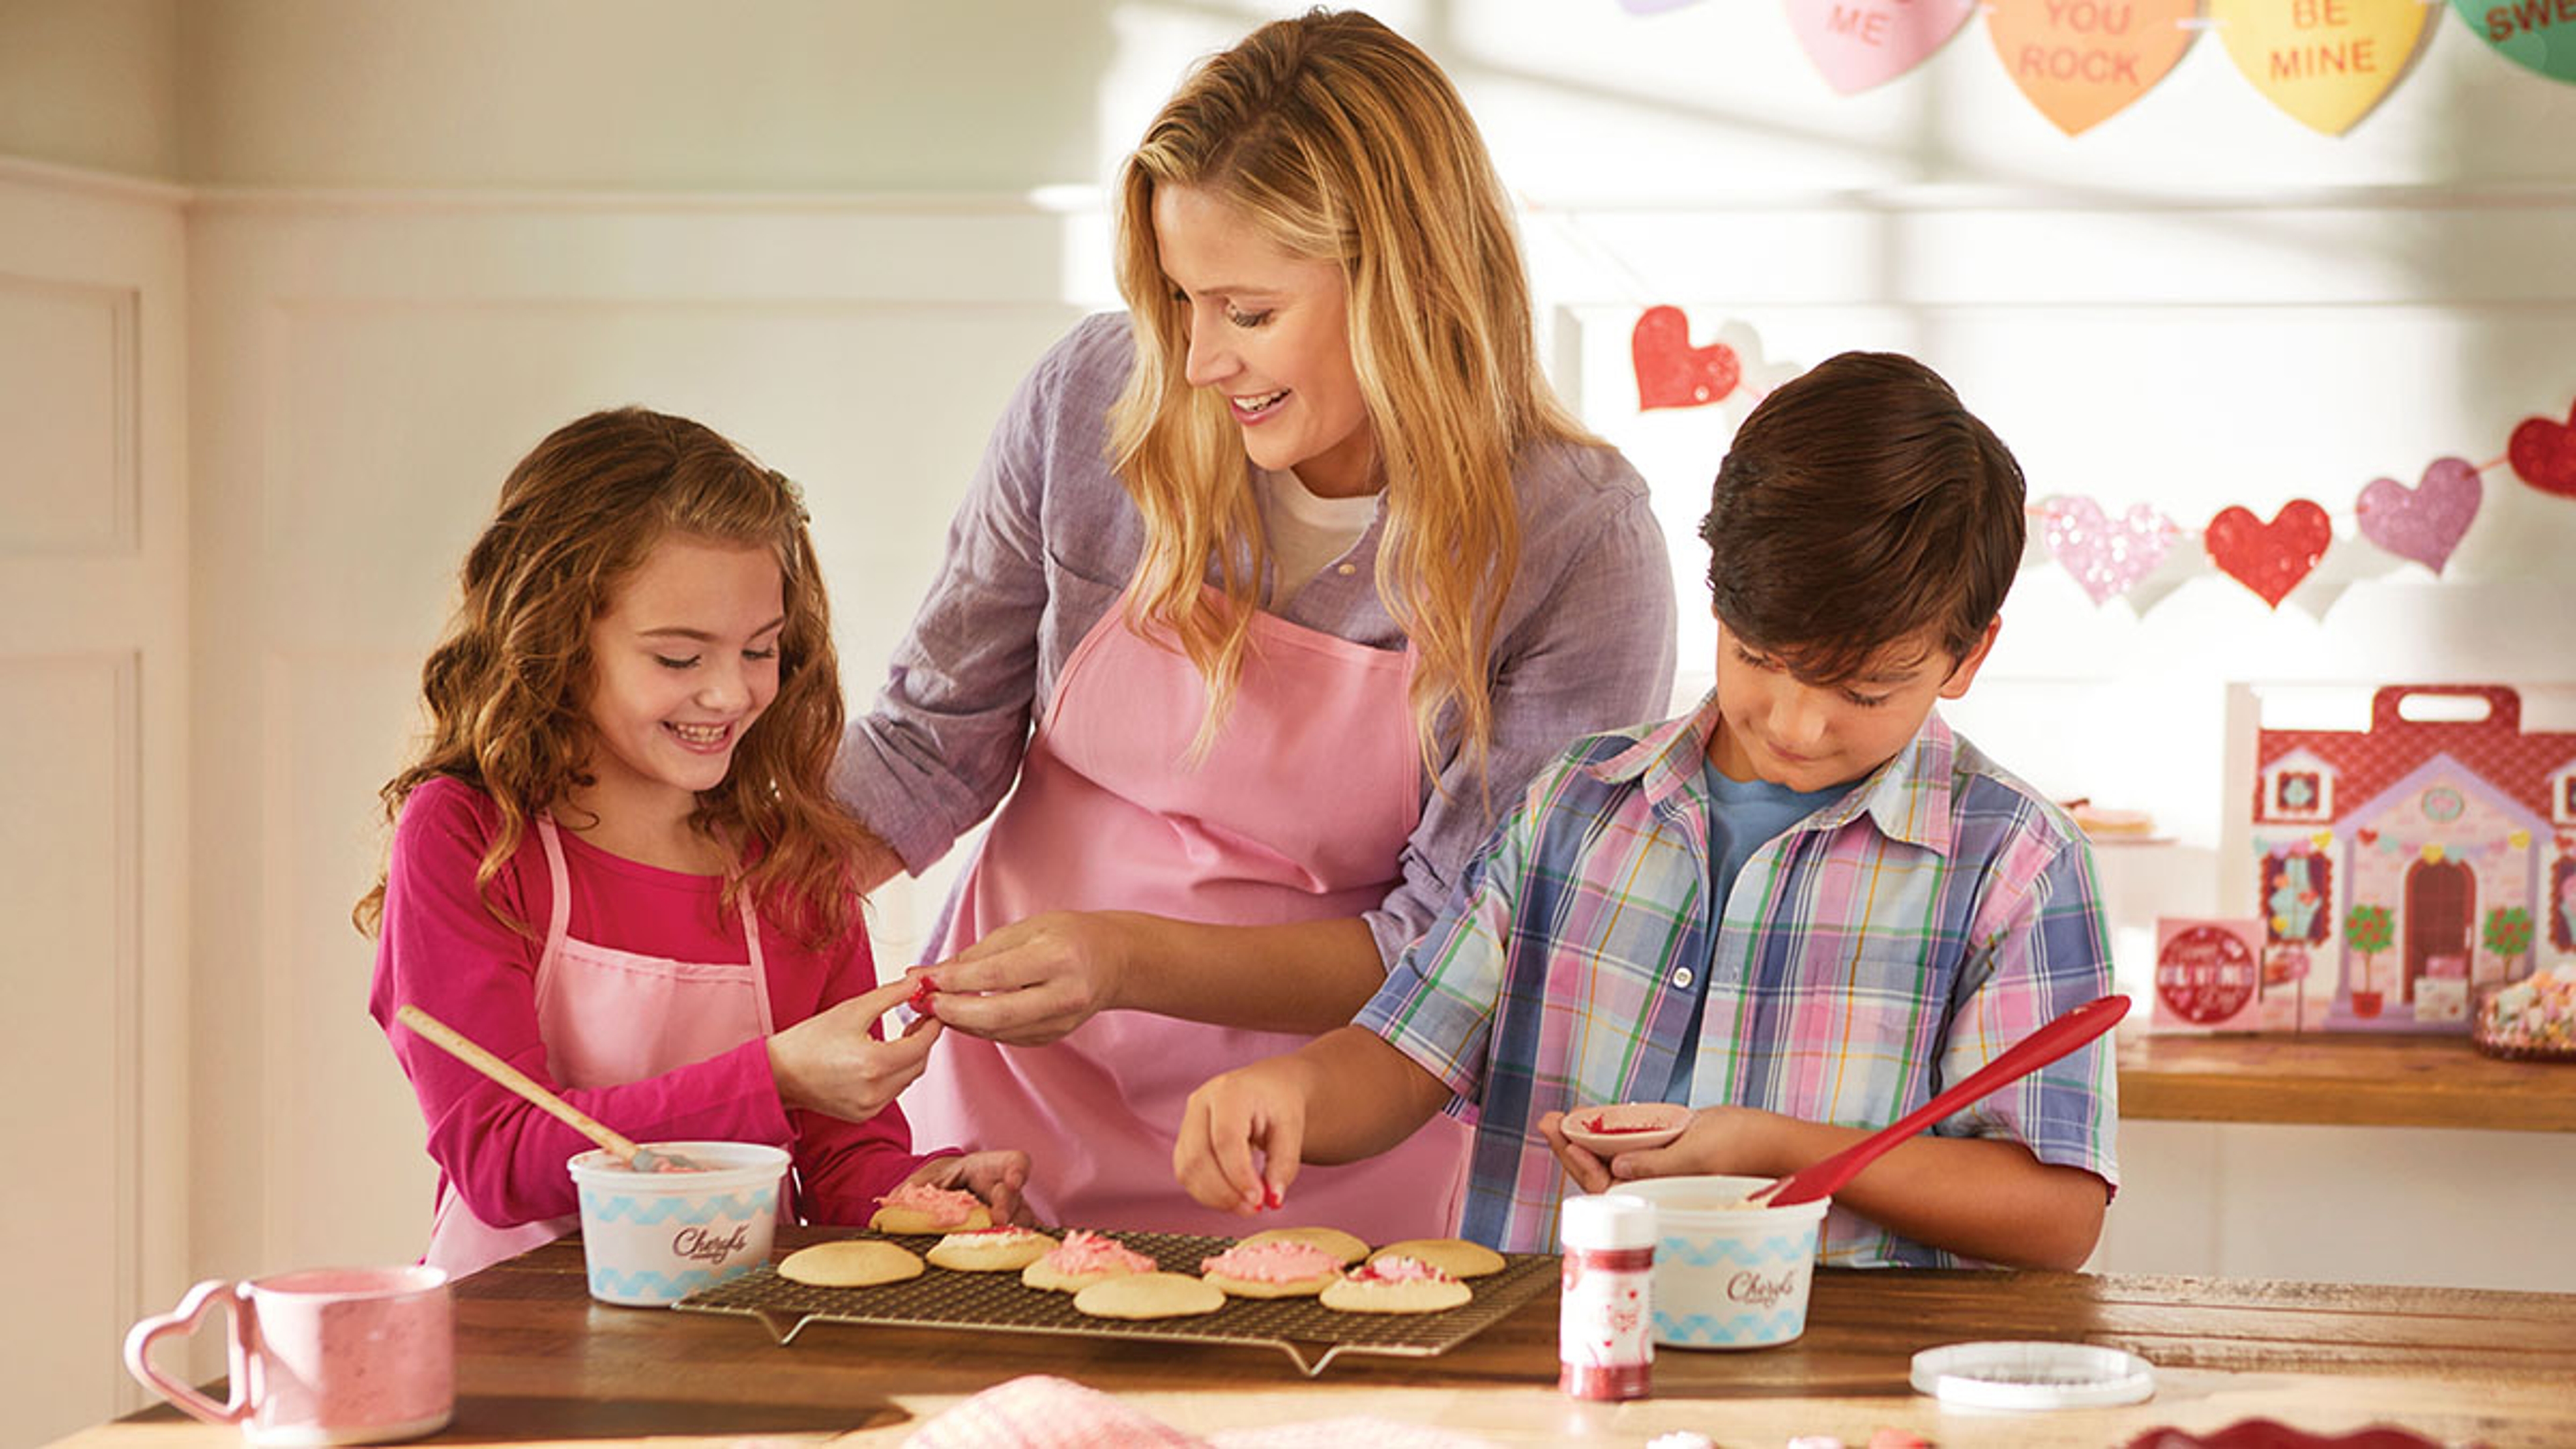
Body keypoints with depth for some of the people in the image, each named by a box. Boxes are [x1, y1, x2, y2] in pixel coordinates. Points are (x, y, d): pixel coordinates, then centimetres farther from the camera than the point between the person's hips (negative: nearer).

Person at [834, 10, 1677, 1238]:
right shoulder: (1095, 400, -6)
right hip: (1013, 1097, 2)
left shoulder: (1576, 549, -12)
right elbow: (934, 740, 5)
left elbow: (1453, 952, -10)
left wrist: (1133, 959, -23)